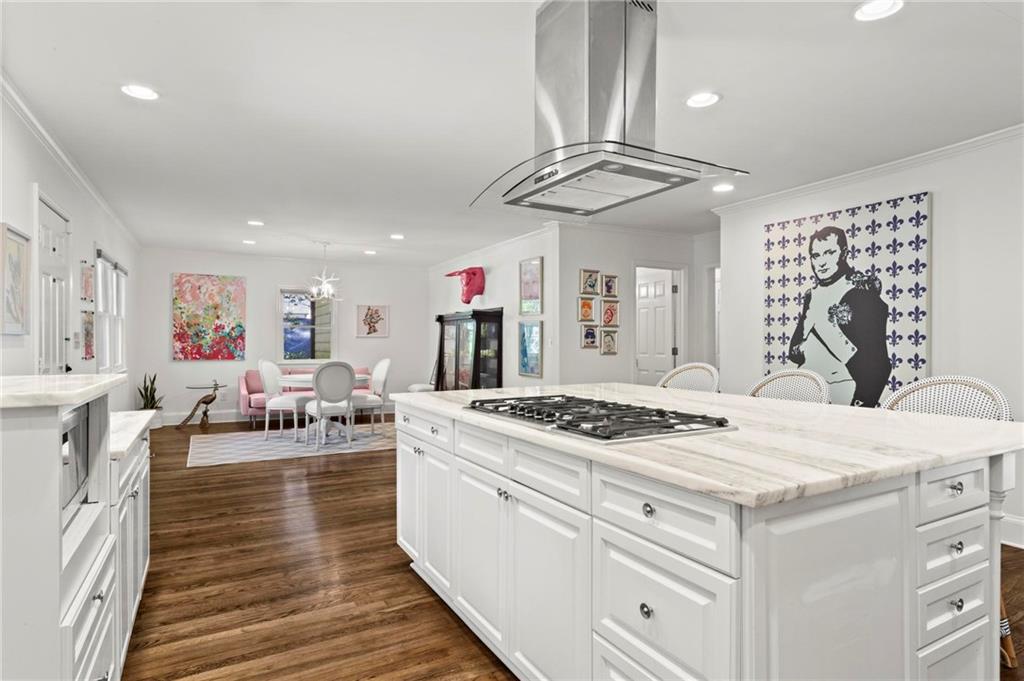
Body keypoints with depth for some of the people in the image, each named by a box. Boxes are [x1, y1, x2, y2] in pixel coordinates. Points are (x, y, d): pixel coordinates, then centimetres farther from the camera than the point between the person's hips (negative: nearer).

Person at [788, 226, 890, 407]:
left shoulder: (863, 293, -10)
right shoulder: (812, 295, 9)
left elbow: (876, 362, -15)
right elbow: (794, 348, 12)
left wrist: (862, 403, -20)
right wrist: (802, 351, -8)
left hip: (845, 398, -6)